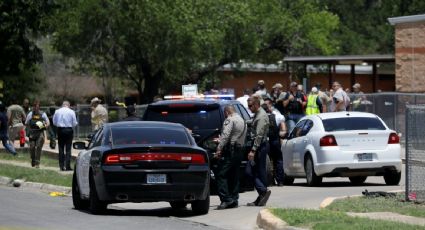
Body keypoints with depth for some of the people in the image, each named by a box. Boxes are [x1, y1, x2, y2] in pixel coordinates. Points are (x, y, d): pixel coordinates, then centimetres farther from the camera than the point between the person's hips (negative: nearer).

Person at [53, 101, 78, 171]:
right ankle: (67, 166, -4)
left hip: (60, 130, 2)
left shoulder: (57, 111, 3)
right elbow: (74, 123, -4)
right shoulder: (71, 112, -5)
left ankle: (61, 166, 8)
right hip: (69, 130, -2)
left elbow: (54, 122, 8)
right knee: (68, 149, 0)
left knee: (61, 148, 8)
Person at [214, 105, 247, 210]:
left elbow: (225, 135, -19)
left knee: (221, 174, -9)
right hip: (239, 151, 9)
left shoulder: (230, 120, -7)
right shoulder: (243, 121, 22)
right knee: (234, 176, 13)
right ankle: (234, 200, 12)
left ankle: (226, 199, -18)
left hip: (230, 150, -9)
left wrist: (219, 149, -22)